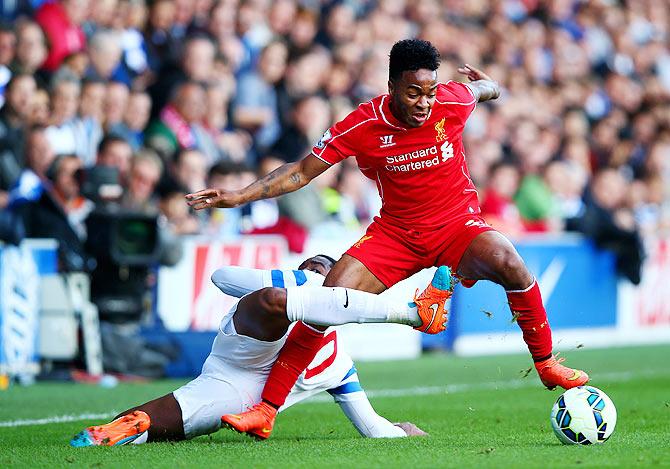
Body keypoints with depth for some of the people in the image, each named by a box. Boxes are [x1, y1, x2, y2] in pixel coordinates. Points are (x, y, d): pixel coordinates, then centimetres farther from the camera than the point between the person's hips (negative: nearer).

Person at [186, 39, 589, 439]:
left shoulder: (454, 102, -16)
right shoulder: (363, 125, -16)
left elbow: (486, 88, 12)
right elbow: (301, 172, -7)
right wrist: (239, 196, -13)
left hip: (458, 225, 0)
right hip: (395, 230, 0)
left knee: (509, 264, -31)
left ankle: (547, 364, -8)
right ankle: (265, 410, -10)